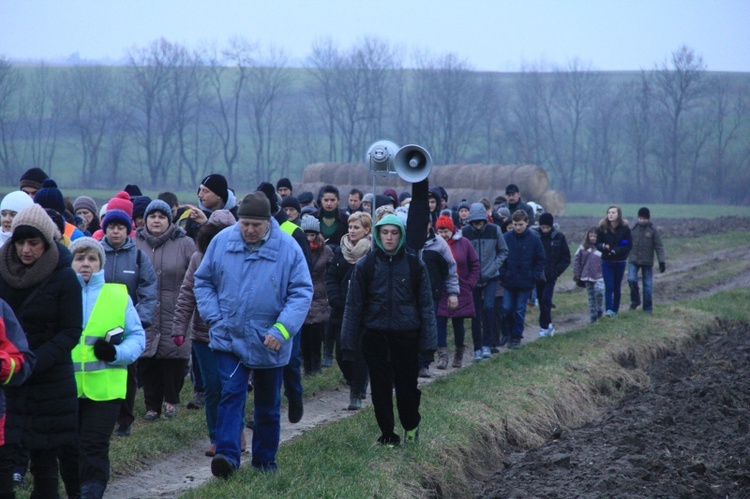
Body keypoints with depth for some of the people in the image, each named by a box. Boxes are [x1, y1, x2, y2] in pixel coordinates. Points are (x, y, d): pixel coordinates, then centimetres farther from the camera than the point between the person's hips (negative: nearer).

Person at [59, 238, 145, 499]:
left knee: (94, 449, -7)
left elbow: (137, 337, 7)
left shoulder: (118, 294, 5)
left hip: (103, 387, -2)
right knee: (68, 450, 10)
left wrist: (116, 353, -12)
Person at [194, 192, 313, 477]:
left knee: (268, 406, 12)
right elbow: (203, 281, 8)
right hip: (229, 338, 0)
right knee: (231, 395, -13)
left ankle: (265, 460, 25)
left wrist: (282, 329, -18)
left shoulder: (288, 248, -8)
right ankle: (227, 455, -20)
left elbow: (302, 292, -7)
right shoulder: (222, 242, -3)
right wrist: (214, 318, -4)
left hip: (269, 344, 0)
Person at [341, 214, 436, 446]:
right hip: (375, 335, 1)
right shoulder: (366, 265, 0)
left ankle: (411, 426, 31)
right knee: (380, 386, 5)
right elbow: (353, 304, 3)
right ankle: (387, 433, 18)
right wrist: (349, 341, -1)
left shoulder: (414, 264, -1)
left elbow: (426, 303, 2)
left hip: (406, 335, 0)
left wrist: (429, 341, -3)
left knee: (407, 384, 6)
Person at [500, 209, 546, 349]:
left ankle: (516, 337, 13)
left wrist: (534, 276, -4)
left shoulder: (534, 239, -4)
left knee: (520, 311, 5)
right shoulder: (505, 238, -4)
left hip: (525, 282, -1)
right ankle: (509, 333, 21)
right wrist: (502, 274, -5)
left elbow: (540, 259, 2)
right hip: (508, 281, 1)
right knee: (507, 309, 2)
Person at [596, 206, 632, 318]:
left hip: (620, 262, 0)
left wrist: (616, 251, -18)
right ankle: (608, 309, -14)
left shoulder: (625, 228, -5)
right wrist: (603, 246, -20)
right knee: (609, 287, -10)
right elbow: (598, 244, 3)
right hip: (606, 262, 0)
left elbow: (629, 245, -6)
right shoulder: (602, 228, -2)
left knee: (617, 287, 9)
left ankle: (615, 310, 19)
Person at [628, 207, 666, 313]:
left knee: (647, 284, 3)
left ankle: (648, 307, 15)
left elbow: (659, 246, -5)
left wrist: (662, 261, -12)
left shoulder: (653, 231, -4)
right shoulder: (633, 229, 3)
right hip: (634, 260, 1)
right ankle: (635, 300, 6)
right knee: (631, 279, -16)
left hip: (647, 262, -1)